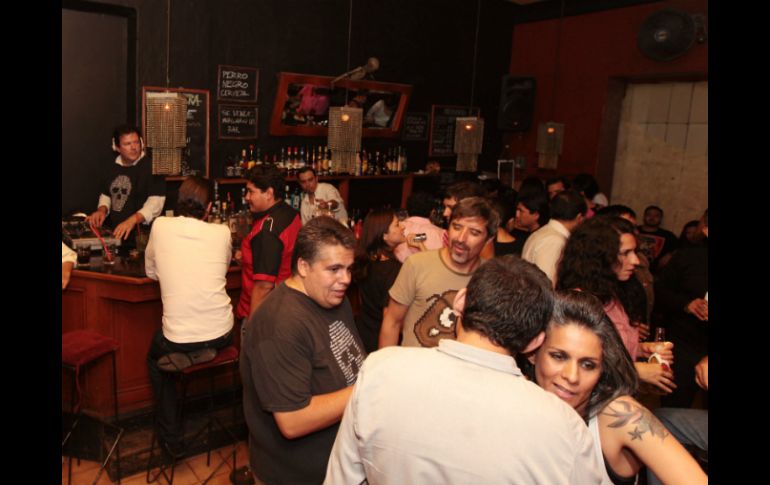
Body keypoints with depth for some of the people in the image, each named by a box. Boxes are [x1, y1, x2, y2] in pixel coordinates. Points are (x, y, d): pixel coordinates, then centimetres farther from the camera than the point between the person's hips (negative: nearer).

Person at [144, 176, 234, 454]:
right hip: (221, 334, 2)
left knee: (155, 359, 32)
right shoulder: (222, 232, -1)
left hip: (178, 338, -2)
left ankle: (171, 436, 29)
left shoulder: (160, 226, -3)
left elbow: (151, 272, 11)